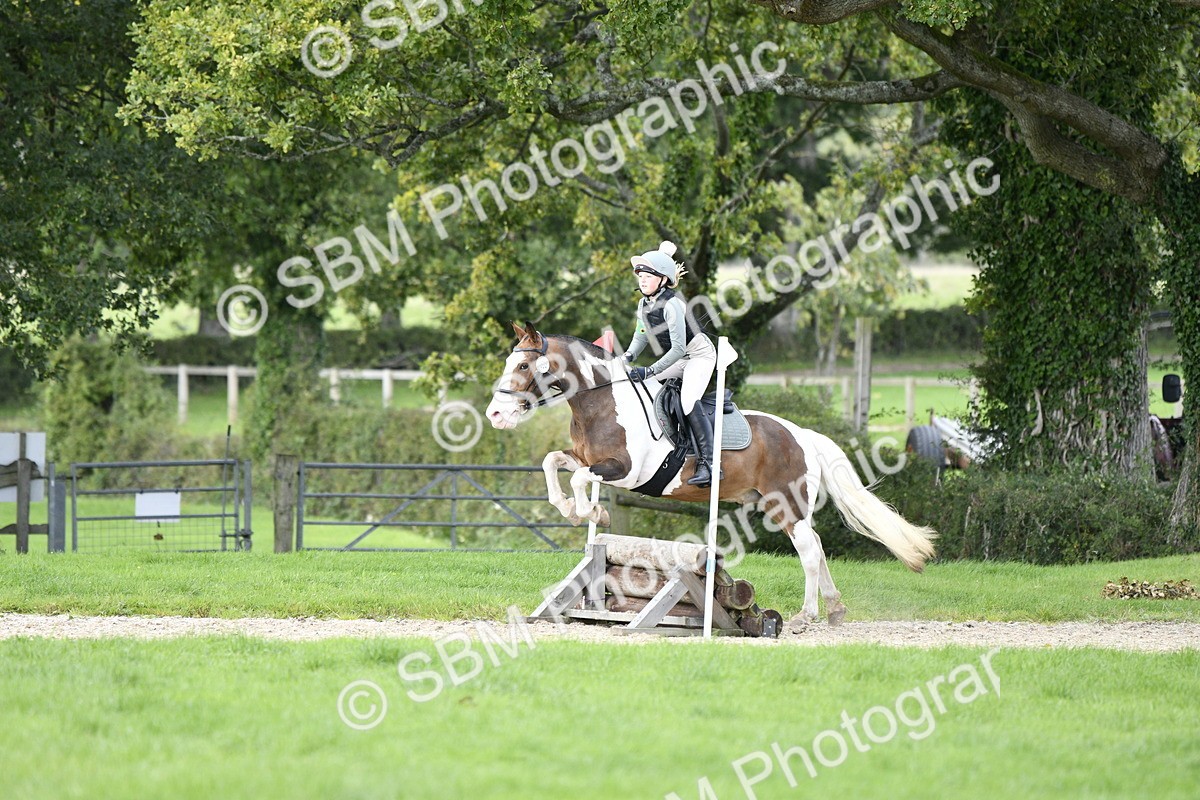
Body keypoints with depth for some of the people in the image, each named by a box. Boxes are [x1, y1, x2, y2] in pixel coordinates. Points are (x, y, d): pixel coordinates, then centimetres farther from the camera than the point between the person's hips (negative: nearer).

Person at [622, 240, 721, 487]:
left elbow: (678, 348, -30)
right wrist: (627, 358, -3)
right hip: (678, 360, 10)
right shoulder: (644, 304, -1)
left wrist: (649, 371, -32)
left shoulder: (672, 304, -27)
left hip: (699, 355, -10)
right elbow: (640, 337, 14)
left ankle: (707, 464, -31)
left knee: (688, 400, -27)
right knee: (638, 386, 5)